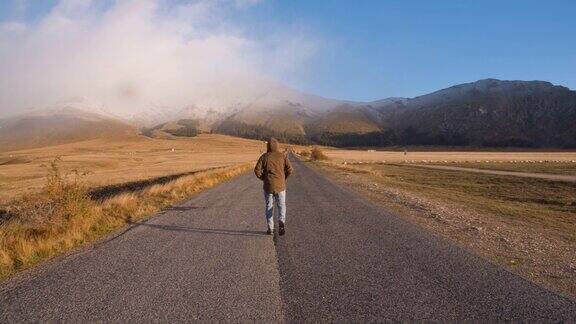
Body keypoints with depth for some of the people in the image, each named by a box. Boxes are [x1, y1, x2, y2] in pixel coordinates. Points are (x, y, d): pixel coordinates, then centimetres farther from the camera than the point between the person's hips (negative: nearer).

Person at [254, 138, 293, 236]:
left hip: (268, 186, 0)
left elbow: (257, 170, -7)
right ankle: (281, 222, -15)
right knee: (281, 206, 12)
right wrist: (284, 178, 10)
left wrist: (263, 178, 10)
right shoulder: (283, 156, 0)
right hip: (280, 185, 0)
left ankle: (270, 228, 13)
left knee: (269, 207, 14)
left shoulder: (264, 157, -1)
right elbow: (289, 169, -6)